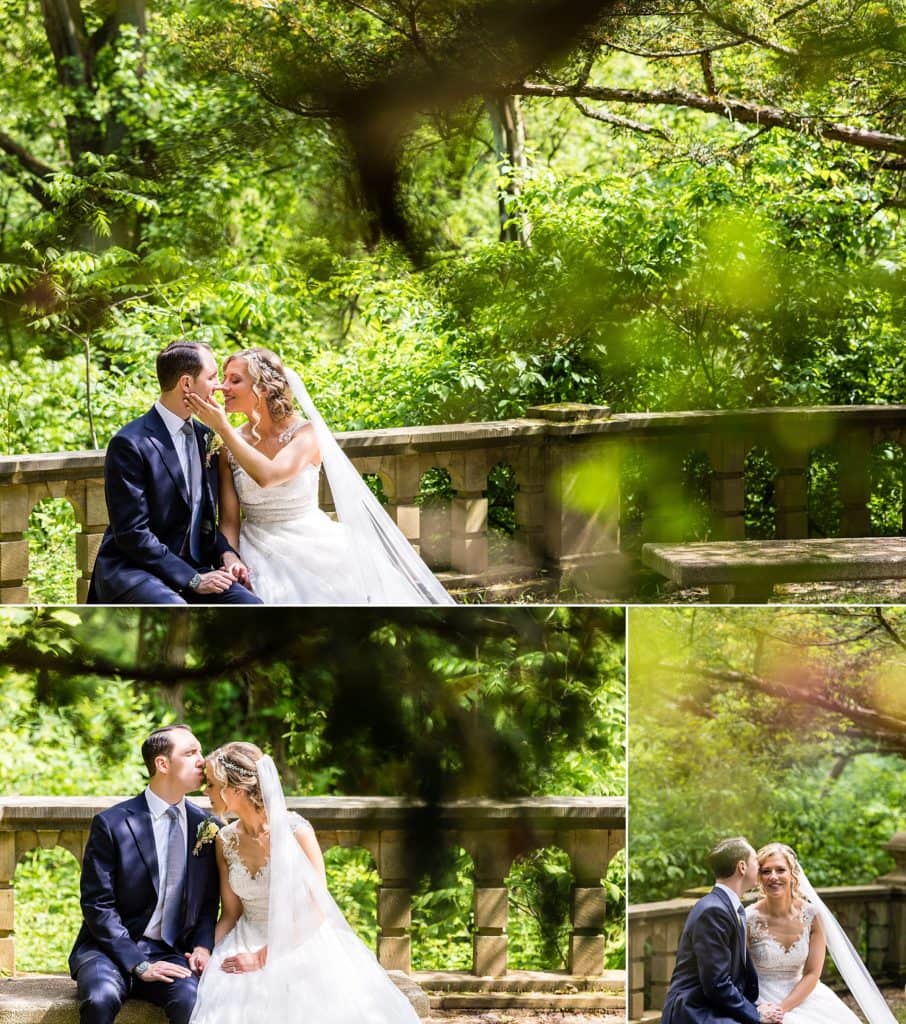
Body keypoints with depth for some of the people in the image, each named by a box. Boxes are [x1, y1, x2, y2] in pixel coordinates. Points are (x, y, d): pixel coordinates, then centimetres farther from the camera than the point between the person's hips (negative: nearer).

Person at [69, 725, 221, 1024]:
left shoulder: (207, 826, 7)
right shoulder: (111, 824, -6)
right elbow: (98, 906, -7)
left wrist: (202, 946, -4)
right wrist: (139, 965, -16)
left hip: (172, 953, 3)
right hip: (112, 949, -3)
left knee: (192, 1000, -31)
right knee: (101, 999, -36)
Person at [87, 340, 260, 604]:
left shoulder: (204, 436, 12)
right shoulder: (130, 444, -13)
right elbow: (132, 533, -16)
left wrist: (225, 553, 0)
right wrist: (193, 580, -19)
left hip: (191, 568, 7)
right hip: (131, 572, -7)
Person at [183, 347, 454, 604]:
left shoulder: (306, 433, -8)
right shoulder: (229, 447, 3)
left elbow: (268, 475, -27)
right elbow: (229, 520, 0)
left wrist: (223, 427, -25)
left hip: (310, 548, -2)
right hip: (259, 557, 2)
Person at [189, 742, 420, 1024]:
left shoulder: (295, 830, -12)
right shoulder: (226, 840, 4)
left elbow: (316, 911, -12)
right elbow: (230, 913, 9)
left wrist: (264, 957, -16)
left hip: (300, 945, -4)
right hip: (248, 945, 4)